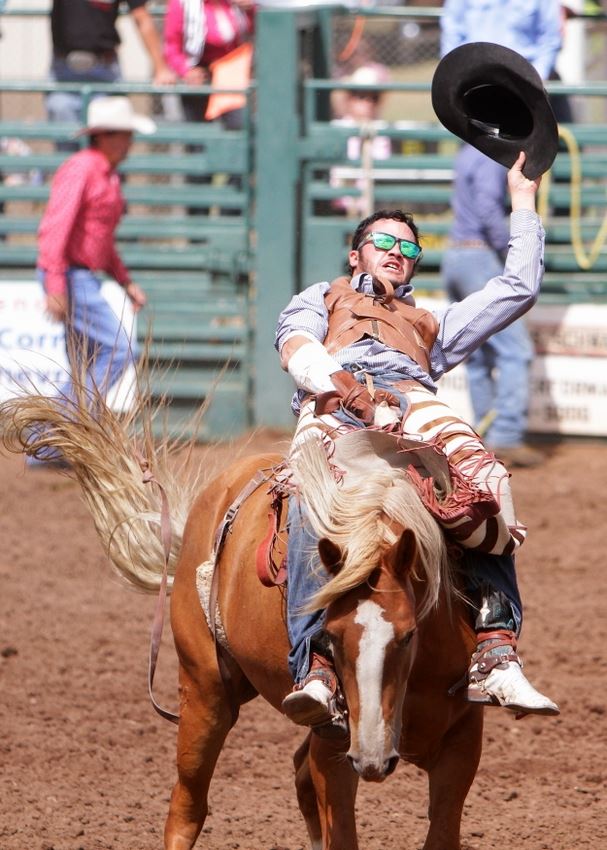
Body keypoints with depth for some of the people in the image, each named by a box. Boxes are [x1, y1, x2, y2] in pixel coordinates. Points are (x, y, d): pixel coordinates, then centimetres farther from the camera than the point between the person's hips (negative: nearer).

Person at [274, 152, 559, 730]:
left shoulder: (431, 324, 45)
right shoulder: (322, 299, 40)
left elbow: (518, 288, 39)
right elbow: (296, 349, 17)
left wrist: (523, 203, 42)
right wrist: (339, 382, -6)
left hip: (414, 403, 3)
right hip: (334, 403, -3)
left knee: (486, 485, -31)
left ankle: (495, 657, -40)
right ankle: (317, 671, -50)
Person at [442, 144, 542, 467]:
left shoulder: (467, 154, 15)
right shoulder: (491, 157, -13)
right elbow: (488, 208, -23)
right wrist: (511, 255, -17)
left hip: (454, 256, 10)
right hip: (480, 258, -10)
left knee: (478, 356, 12)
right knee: (514, 351, -9)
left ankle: (488, 439, 15)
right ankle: (506, 437, -14)